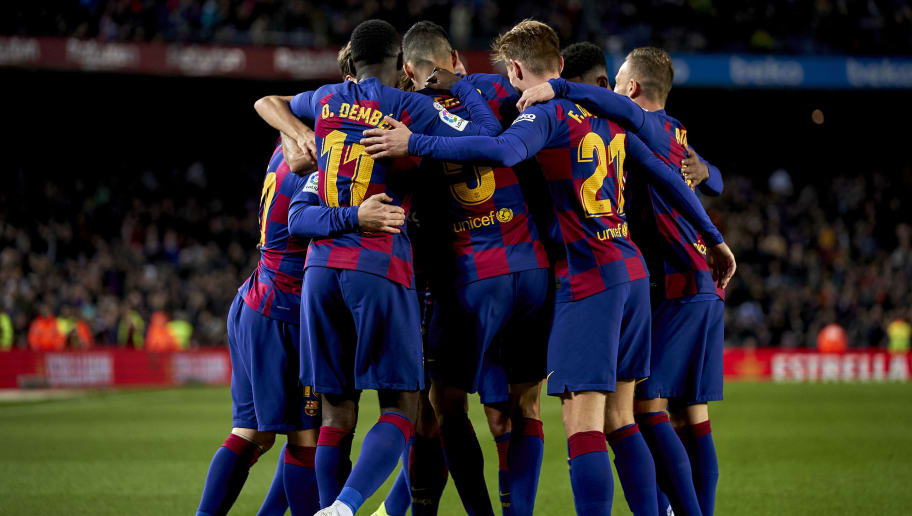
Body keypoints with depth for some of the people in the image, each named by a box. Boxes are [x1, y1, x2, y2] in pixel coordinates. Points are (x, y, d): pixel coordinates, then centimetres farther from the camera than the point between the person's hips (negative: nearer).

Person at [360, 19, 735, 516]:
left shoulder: (545, 112, -7)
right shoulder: (606, 113, 17)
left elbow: (504, 151, -28)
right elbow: (665, 175, 19)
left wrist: (415, 143, -25)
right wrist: (714, 238, 28)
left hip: (589, 278, -8)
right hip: (632, 270, 8)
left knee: (582, 425, -10)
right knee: (619, 421, 13)